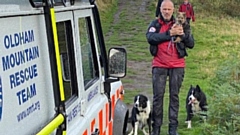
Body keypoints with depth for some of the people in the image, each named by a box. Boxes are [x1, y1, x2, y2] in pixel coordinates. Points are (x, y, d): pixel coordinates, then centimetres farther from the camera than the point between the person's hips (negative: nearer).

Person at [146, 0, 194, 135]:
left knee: (174, 96, 4)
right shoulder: (155, 24, 3)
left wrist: (183, 34, -19)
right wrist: (169, 33, -26)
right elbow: (151, 38, -17)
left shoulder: (179, 24, 6)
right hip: (159, 66, -1)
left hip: (177, 66, 1)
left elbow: (191, 44, 2)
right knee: (158, 96, 0)